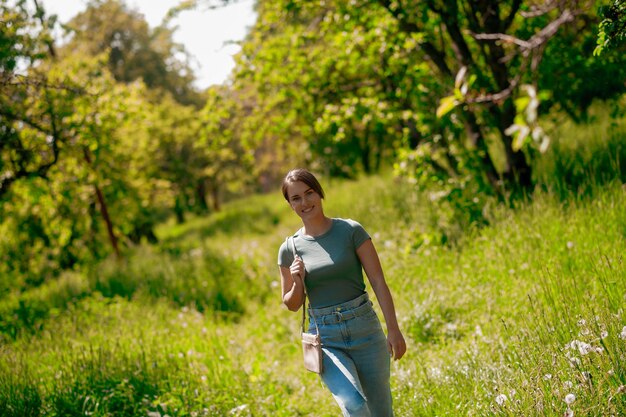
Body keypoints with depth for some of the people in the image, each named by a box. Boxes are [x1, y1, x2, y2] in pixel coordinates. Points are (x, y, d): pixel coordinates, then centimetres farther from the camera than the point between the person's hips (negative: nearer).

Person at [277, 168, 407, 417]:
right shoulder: (289, 249, 2)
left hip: (365, 330, 0)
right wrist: (298, 282, -10)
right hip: (326, 340, 0)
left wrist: (393, 328, -10)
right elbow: (292, 304, 11)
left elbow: (378, 281, -4)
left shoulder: (351, 230, -3)